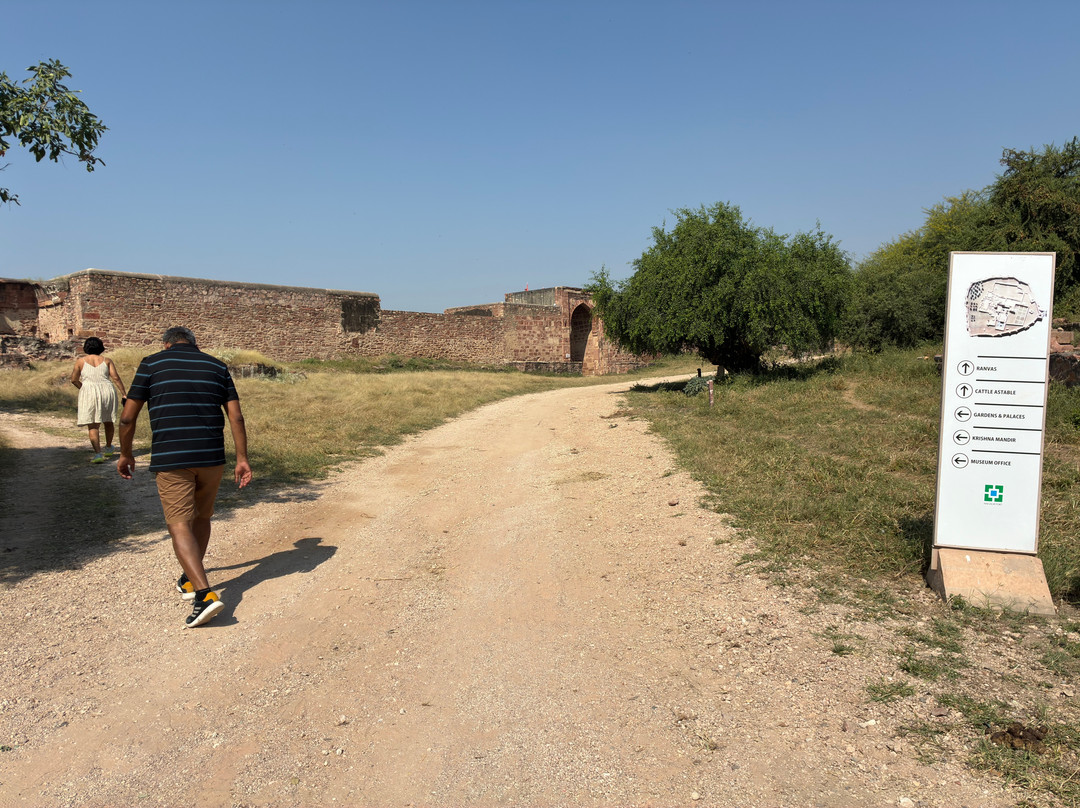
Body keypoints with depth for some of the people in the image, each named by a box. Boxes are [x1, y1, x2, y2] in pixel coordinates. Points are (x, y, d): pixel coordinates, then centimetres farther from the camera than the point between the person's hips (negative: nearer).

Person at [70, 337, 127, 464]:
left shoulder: (81, 361, 5)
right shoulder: (106, 360, 6)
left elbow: (74, 380, 7)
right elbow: (116, 378, -1)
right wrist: (123, 394, 1)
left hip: (89, 394, -2)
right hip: (107, 391, 2)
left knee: (93, 426, 0)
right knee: (108, 421, 22)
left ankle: (98, 453, -13)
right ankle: (108, 448, 36)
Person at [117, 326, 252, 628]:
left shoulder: (152, 364, 6)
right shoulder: (217, 366, 11)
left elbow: (128, 417, 4)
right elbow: (236, 416, 4)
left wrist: (125, 454, 19)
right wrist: (242, 459, 7)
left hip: (170, 459, -3)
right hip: (212, 457, 3)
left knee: (180, 526, -4)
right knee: (202, 518, 21)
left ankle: (204, 594, -18)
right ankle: (189, 580, 36)